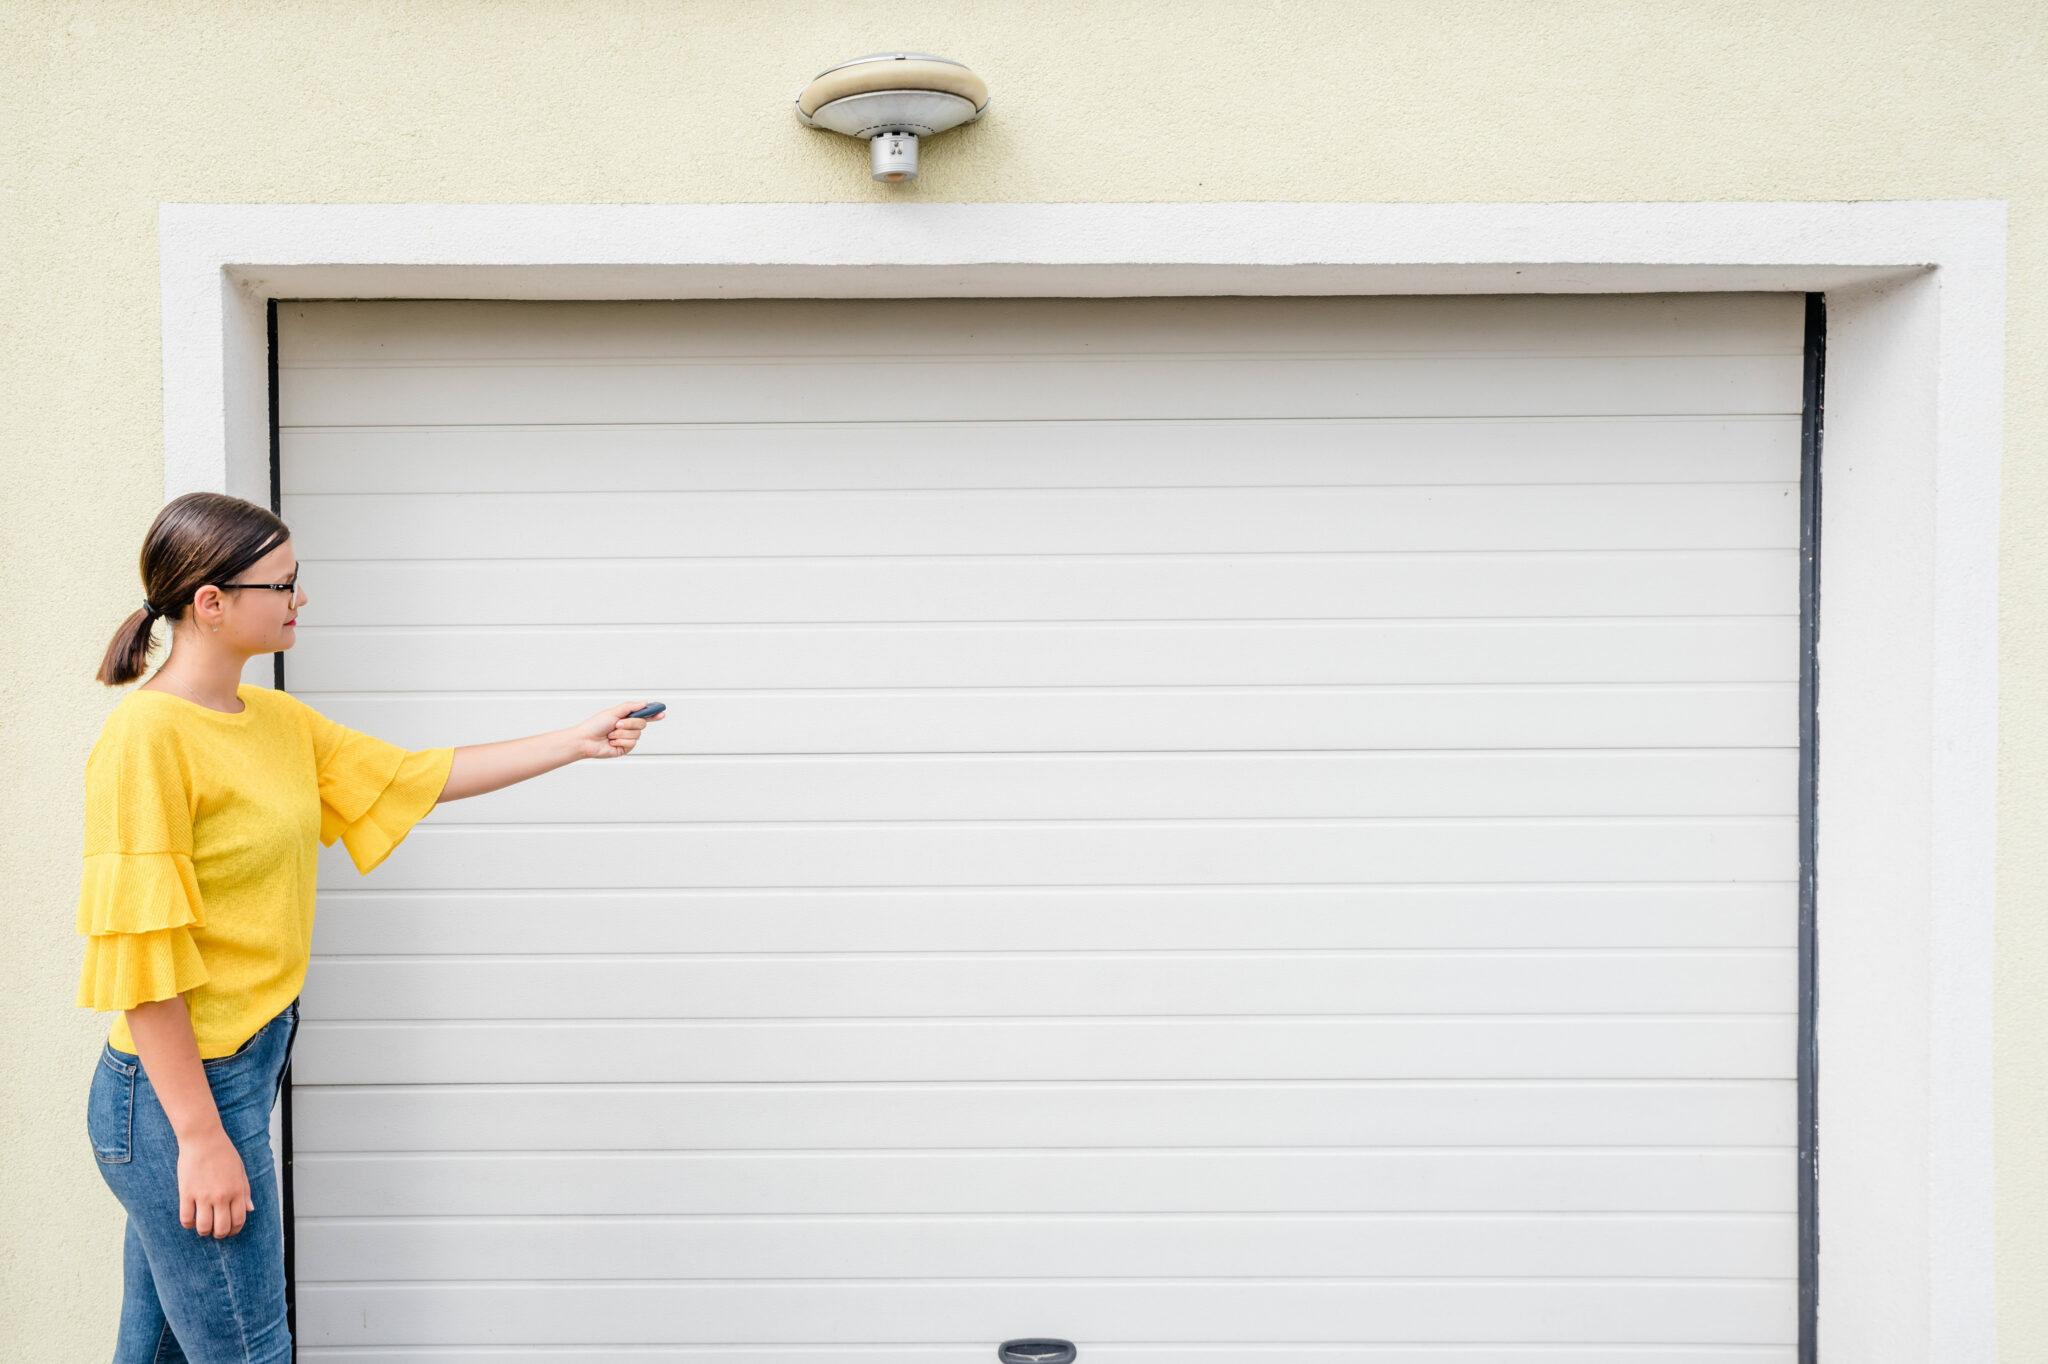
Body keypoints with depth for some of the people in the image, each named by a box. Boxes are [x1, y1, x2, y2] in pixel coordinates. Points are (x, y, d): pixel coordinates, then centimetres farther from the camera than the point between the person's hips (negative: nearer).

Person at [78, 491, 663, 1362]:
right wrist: (201, 1136, -18)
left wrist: (575, 742, 11)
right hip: (179, 1089, -8)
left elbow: (419, 776, 13)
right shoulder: (146, 735, -19)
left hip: (249, 1064, 8)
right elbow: (139, 958, -20)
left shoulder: (278, 721, 6)